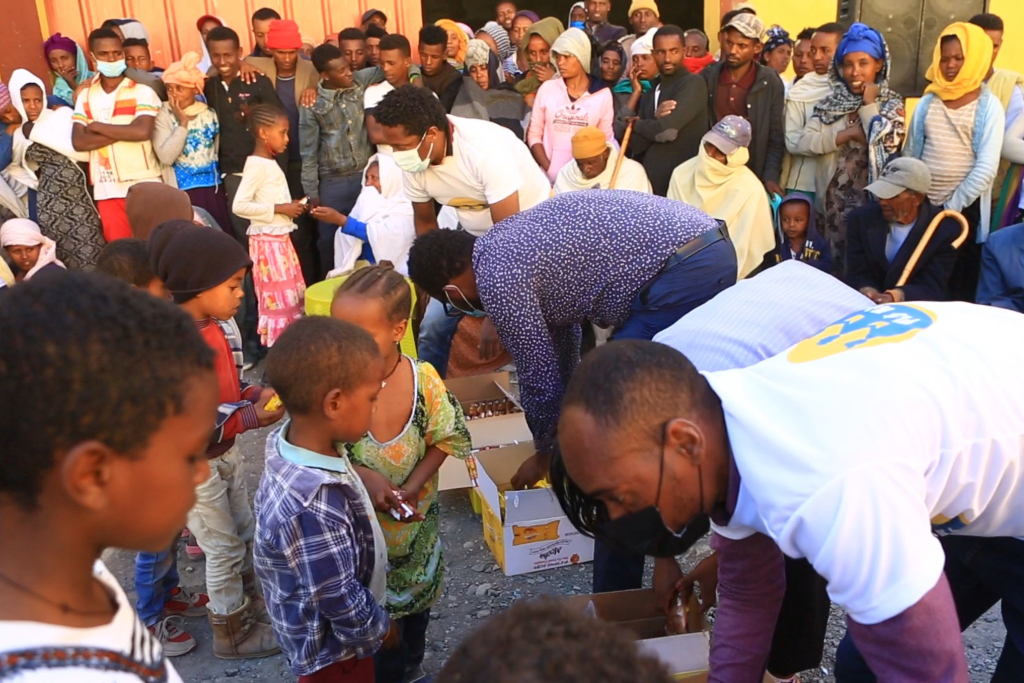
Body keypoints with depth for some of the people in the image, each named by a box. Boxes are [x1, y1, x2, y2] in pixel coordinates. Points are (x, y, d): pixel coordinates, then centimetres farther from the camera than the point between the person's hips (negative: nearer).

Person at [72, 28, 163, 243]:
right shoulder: (85, 96, 9)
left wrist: (98, 127, -8)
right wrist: (123, 132, -11)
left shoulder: (142, 91, -2)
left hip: (144, 185, -3)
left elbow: (142, 131, -18)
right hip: (107, 190, 3)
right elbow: (78, 142, -2)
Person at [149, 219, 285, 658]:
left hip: (226, 453, 7)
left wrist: (259, 396, -12)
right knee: (224, 549, 10)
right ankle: (232, 635, 33)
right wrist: (250, 418, -32)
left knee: (244, 533, 25)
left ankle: (251, 600, 50)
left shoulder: (221, 326, -7)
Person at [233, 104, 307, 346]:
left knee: (292, 296, 13)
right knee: (277, 297, -3)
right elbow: (239, 205, -23)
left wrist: (291, 207, 4)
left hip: (281, 238, 9)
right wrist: (279, 209, -21)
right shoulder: (256, 164, -15)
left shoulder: (270, 163, 13)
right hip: (267, 240, -9)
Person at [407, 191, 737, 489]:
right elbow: (560, 322, 32)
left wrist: (544, 455, 16)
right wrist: (564, 412, 43)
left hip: (684, 268, -10)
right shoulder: (506, 240, 20)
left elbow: (540, 378, -2)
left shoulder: (497, 280, -9)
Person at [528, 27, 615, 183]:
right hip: (551, 176, 1)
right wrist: (549, 169, -6)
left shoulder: (602, 94, 2)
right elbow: (534, 135, 5)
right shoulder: (547, 88, 4)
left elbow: (606, 139, 6)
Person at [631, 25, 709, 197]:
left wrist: (635, 124, -2)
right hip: (650, 181, 6)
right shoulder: (650, 93, 14)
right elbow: (637, 144, 4)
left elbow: (667, 130, -20)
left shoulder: (693, 83, -8)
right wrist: (656, 119, -14)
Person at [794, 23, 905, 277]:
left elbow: (887, 146, -16)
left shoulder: (892, 103, 0)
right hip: (835, 198, 2)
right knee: (838, 263, 7)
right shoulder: (831, 102, 5)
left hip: (873, 198, -2)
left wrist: (869, 105, -9)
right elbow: (803, 143, -6)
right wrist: (848, 134, -14)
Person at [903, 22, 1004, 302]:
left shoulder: (989, 106, -4)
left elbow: (986, 168, -10)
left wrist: (952, 206, -13)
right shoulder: (928, 101, 6)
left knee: (960, 284, 5)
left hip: (965, 209, -3)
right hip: (922, 206, 3)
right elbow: (909, 154, 9)